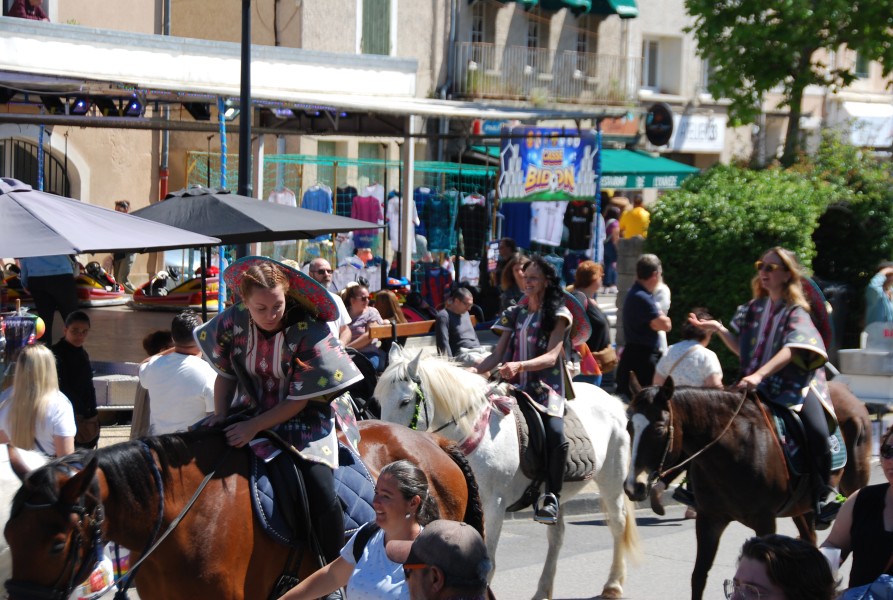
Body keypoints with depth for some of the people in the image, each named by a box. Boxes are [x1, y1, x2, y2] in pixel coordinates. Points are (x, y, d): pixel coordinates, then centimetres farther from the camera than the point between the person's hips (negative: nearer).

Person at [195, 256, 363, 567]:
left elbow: (299, 400, -18)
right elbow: (226, 374, 4)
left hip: (302, 418, -4)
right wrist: (221, 415, -12)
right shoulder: (232, 321, -11)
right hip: (250, 411, 4)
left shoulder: (309, 332, -22)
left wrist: (254, 427, -24)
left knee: (321, 493, -22)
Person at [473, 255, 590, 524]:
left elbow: (551, 357, -10)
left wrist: (519, 366, -28)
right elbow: (497, 355, 15)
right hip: (515, 386, 5)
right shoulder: (515, 314, 18)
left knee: (556, 437, -30)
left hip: (546, 387, -4)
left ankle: (550, 497, -15)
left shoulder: (557, 314, 4)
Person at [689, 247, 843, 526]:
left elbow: (791, 350, -23)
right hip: (756, 385, 6)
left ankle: (824, 494, -12)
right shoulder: (756, 308, 12)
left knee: (817, 431, -29)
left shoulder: (796, 312, -6)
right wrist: (718, 329, 6)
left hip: (794, 383, -6)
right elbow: (743, 351, 20)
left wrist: (759, 375, -35)